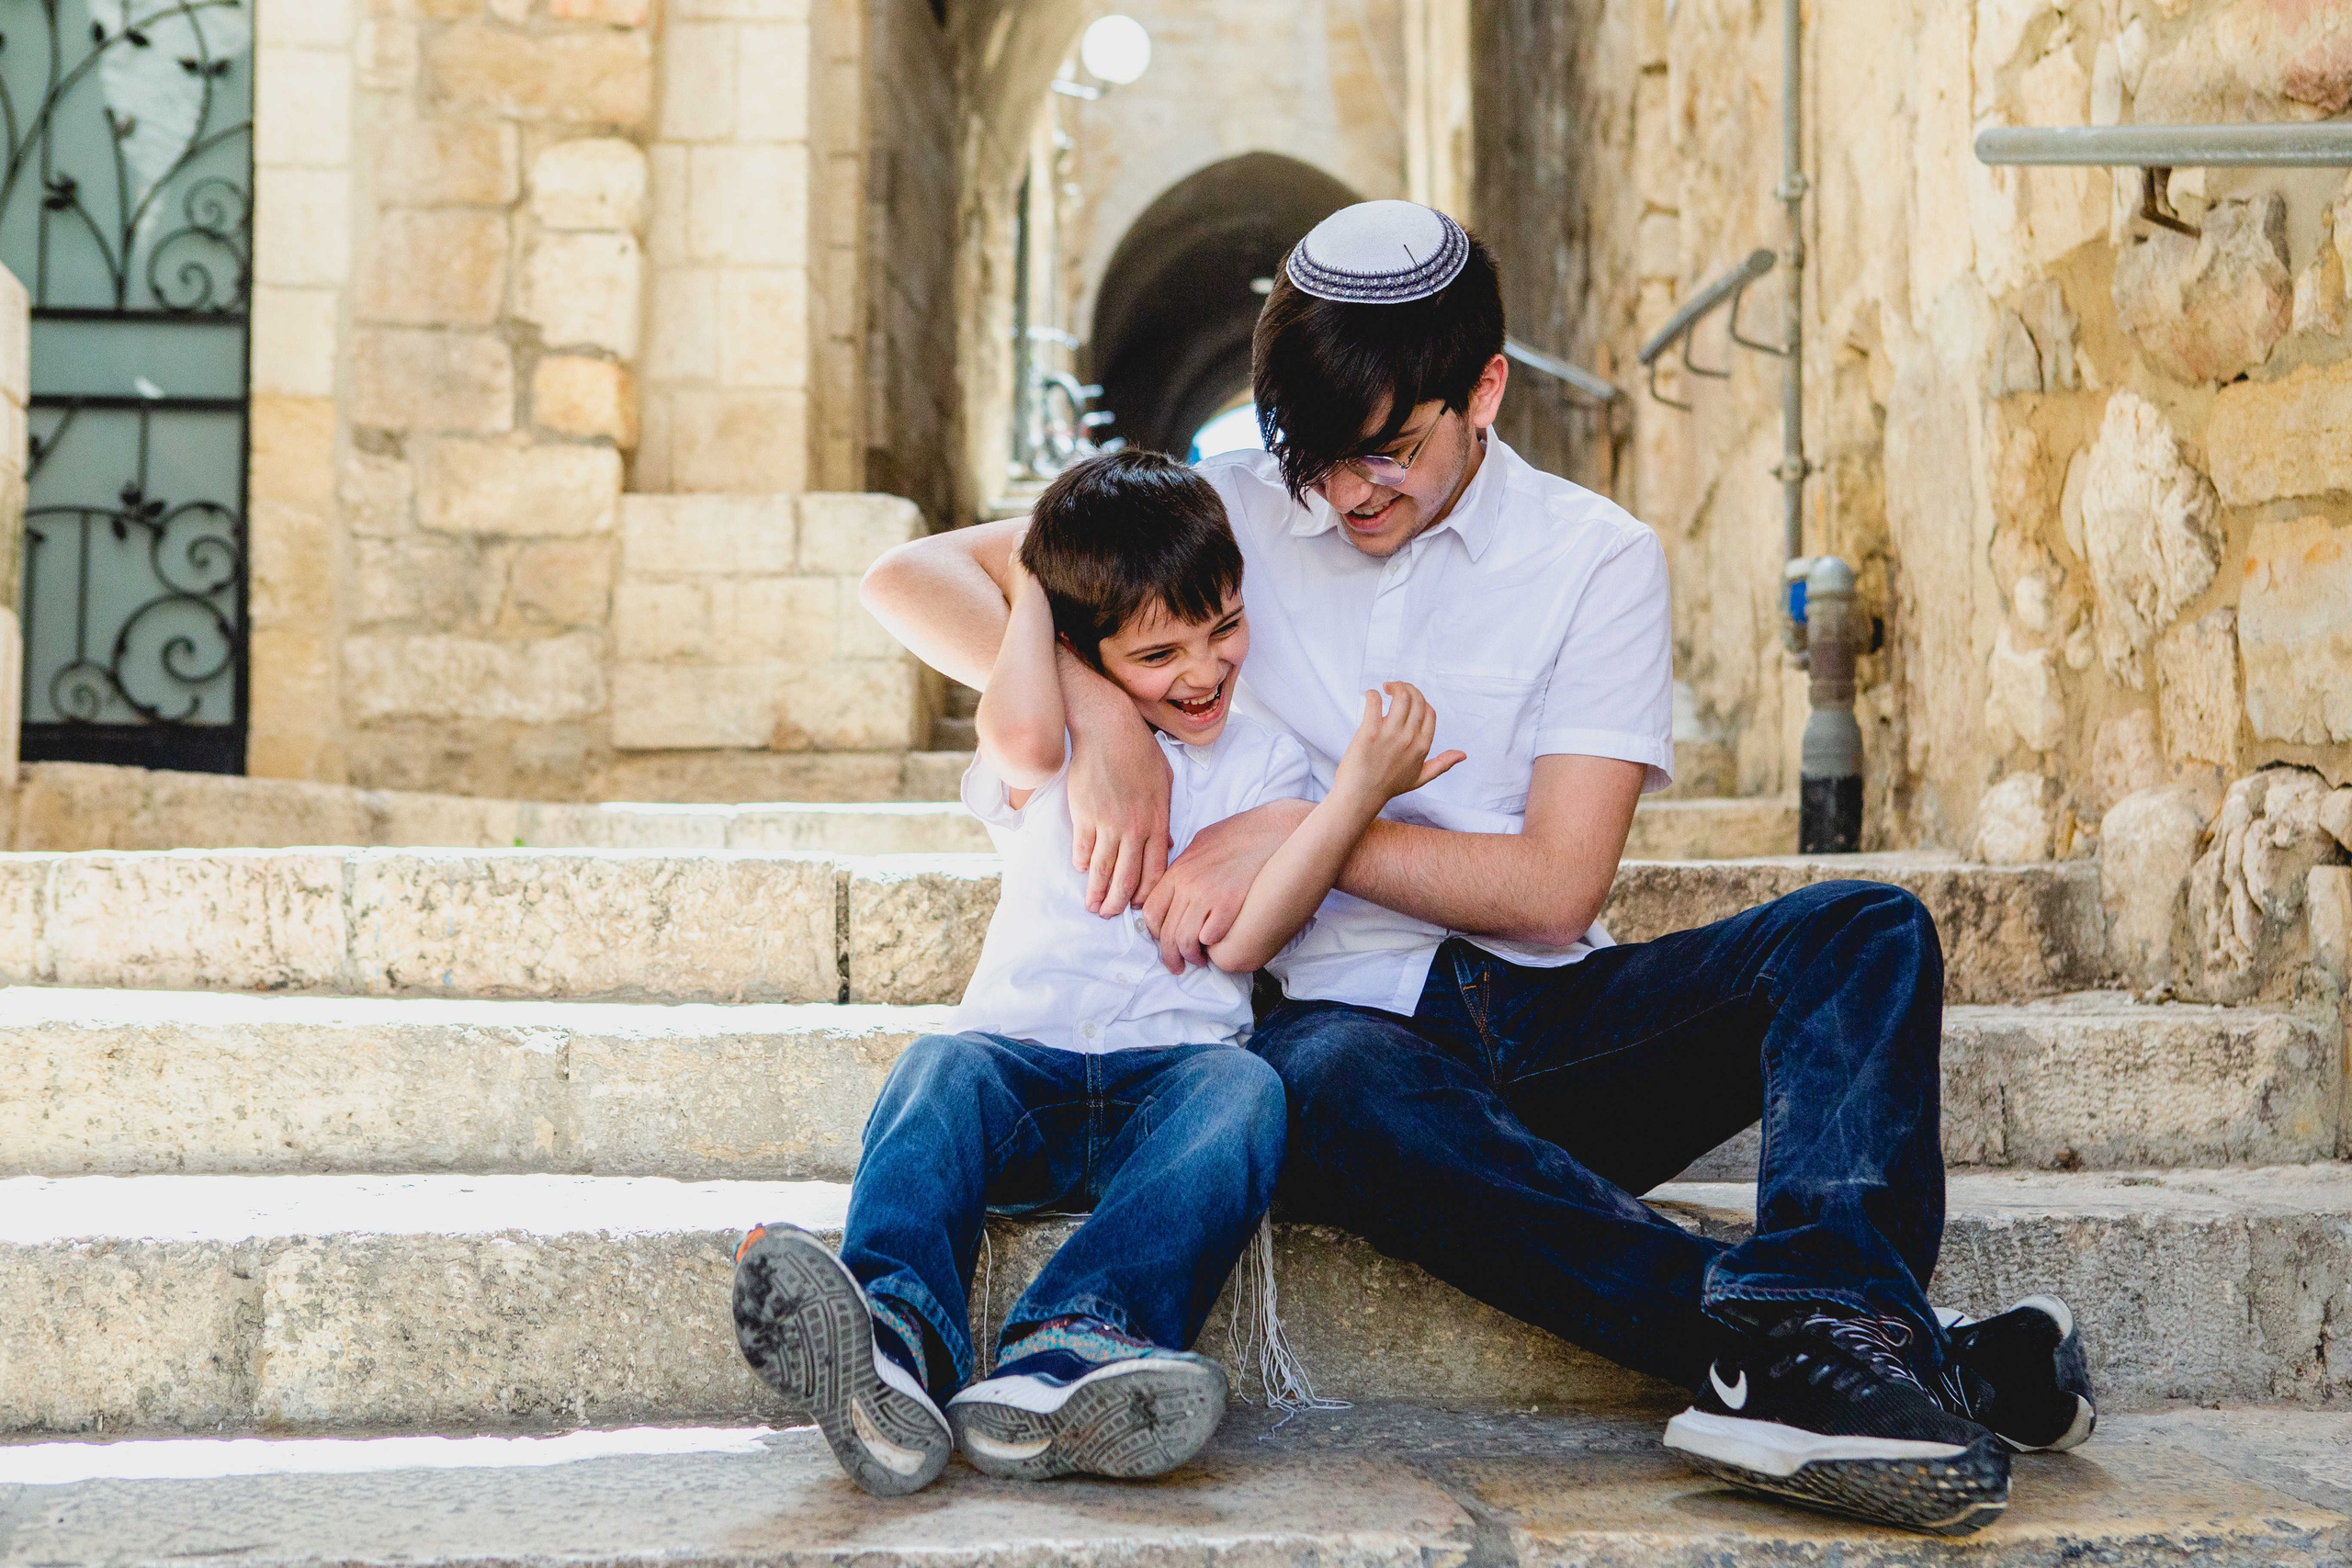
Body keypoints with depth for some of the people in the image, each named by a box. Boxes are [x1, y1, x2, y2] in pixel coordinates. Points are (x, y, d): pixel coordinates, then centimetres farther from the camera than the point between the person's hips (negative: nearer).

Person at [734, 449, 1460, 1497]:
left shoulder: (1266, 764, 15)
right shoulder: (1054, 750, 14)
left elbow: (1239, 938, -3)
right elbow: (1020, 739, -15)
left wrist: (1362, 787, -9)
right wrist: (1027, 587, 1)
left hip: (1170, 1074, 0)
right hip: (1022, 1064, 0)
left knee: (1243, 1090, -33)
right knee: (943, 1068, -31)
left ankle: (1067, 1355, -57)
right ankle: (896, 1343, -58)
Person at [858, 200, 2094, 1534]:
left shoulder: (1597, 559, 5)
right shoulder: (1226, 514, 9)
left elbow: (1555, 885, -3)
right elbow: (915, 576, 6)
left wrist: (1299, 833, -11)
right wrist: (1095, 712, -12)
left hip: (1554, 1024, 2)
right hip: (1346, 1018, -1)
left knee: (1868, 933, -22)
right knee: (1337, 1084, -39)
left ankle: (1805, 1332, -49)